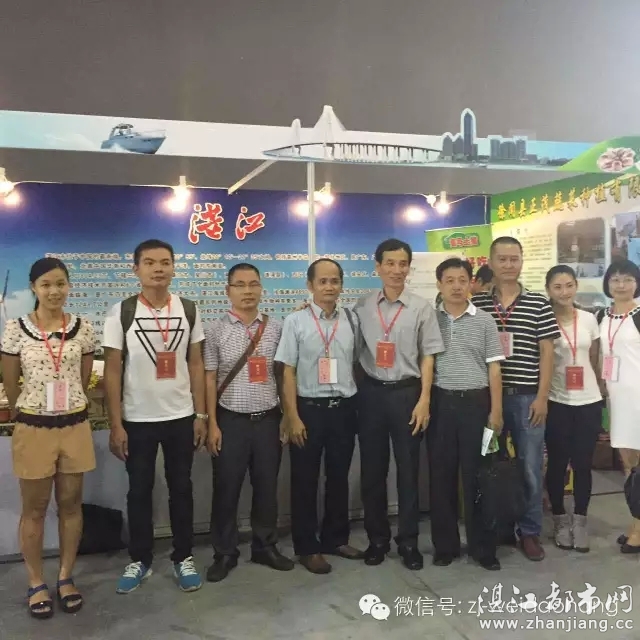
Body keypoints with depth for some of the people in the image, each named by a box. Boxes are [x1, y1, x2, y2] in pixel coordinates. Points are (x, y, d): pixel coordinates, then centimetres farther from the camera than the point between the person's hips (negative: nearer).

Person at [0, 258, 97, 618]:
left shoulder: (83, 329, -2)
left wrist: (70, 409, 11)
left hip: (75, 426, 2)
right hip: (33, 428, -2)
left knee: (71, 504, 12)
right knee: (35, 508, 11)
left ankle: (66, 578, 29)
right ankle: (37, 584, 26)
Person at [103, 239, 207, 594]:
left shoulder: (188, 310, 0)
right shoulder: (121, 312, -7)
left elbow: (196, 365, 4)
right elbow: (112, 371, -6)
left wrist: (201, 415, 0)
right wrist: (116, 424, -9)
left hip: (180, 417, 2)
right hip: (137, 420, -1)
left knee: (181, 488, 12)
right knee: (139, 491, 12)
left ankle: (183, 558, 27)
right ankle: (140, 560, 28)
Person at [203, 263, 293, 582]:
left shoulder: (276, 328, 3)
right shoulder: (216, 330, -2)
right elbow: (209, 379, -2)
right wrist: (212, 424, -6)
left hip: (268, 419, 2)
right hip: (231, 420, -2)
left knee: (267, 487, 12)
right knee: (226, 490, 7)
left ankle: (265, 546, 30)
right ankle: (224, 553, 24)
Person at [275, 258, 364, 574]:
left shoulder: (351, 320, 4)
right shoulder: (295, 321, -5)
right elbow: (288, 373, -6)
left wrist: (358, 404, 4)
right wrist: (293, 417, -9)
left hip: (344, 408, 3)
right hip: (309, 407, -3)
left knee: (339, 477, 16)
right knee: (305, 480, 8)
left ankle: (336, 538, 34)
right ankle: (307, 547, 24)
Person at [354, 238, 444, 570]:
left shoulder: (422, 308, -2)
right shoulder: (362, 307, 3)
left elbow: (428, 356, -2)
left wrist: (424, 400, -7)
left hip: (406, 393, -1)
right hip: (371, 393, 2)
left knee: (408, 469, 7)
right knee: (372, 469, 9)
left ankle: (408, 541, 22)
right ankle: (377, 538, 26)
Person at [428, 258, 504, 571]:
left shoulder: (484, 320, 3)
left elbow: (493, 368, 3)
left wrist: (496, 411, -2)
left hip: (475, 402, -1)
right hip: (440, 403, 1)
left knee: (476, 475, 5)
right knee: (441, 475, 7)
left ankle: (483, 546, 18)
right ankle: (445, 545, 20)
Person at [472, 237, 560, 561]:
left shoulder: (539, 304, 1)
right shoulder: (477, 304, 3)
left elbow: (546, 352, 0)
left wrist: (542, 397, -5)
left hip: (527, 397, 0)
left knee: (530, 468, 6)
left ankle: (529, 531, 21)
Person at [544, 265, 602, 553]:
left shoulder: (589, 319, 5)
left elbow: (594, 361, 12)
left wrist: (600, 391, 11)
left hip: (589, 402, 3)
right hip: (556, 402, -3)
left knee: (583, 463, 7)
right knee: (557, 462, 6)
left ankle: (580, 520, 20)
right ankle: (560, 519, 22)